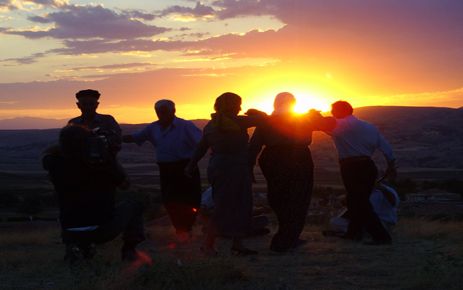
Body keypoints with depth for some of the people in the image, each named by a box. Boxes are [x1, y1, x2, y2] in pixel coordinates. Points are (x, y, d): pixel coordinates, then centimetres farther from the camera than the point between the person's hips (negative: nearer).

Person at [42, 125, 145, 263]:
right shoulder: (105, 161, -10)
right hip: (104, 231, -2)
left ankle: (77, 246, 15)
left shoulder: (57, 165, -7)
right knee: (133, 206, 22)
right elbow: (124, 183, 8)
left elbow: (48, 154, 18)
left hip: (72, 234, 3)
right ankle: (129, 249, 11)